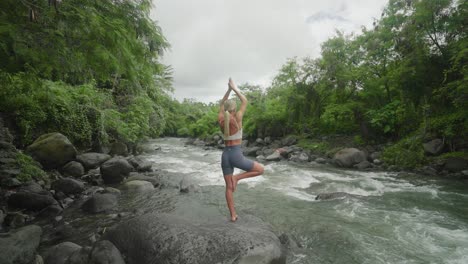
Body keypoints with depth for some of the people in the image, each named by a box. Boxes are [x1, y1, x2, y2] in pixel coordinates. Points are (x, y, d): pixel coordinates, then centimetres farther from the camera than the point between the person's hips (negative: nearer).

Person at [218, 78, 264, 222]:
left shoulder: (221, 120, 1)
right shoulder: (237, 119, -11)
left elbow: (221, 104, 20)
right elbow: (245, 101, 3)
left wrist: (228, 90, 18)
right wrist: (235, 88, 11)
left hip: (225, 155, 5)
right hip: (236, 156, -5)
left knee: (228, 187, 15)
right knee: (260, 169, 13)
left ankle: (233, 215, 19)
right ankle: (237, 177, -1)